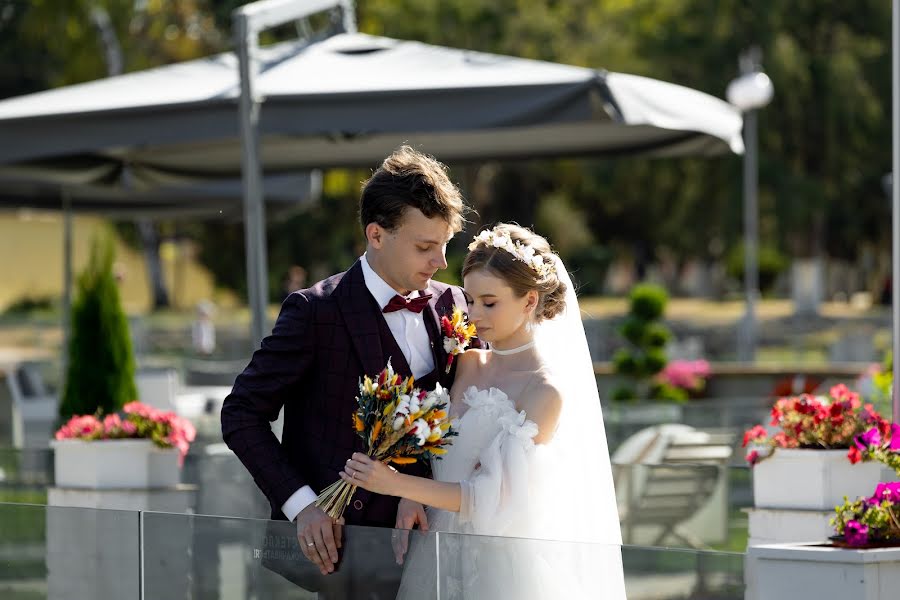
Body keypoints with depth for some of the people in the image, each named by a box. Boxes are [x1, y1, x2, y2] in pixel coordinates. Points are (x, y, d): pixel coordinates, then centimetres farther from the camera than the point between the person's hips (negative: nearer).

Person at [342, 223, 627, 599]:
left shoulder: (546, 392, -14)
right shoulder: (467, 365, 4)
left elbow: (496, 498, -19)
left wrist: (397, 484, -21)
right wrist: (409, 497, -6)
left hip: (502, 566, -5)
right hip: (444, 557, 6)